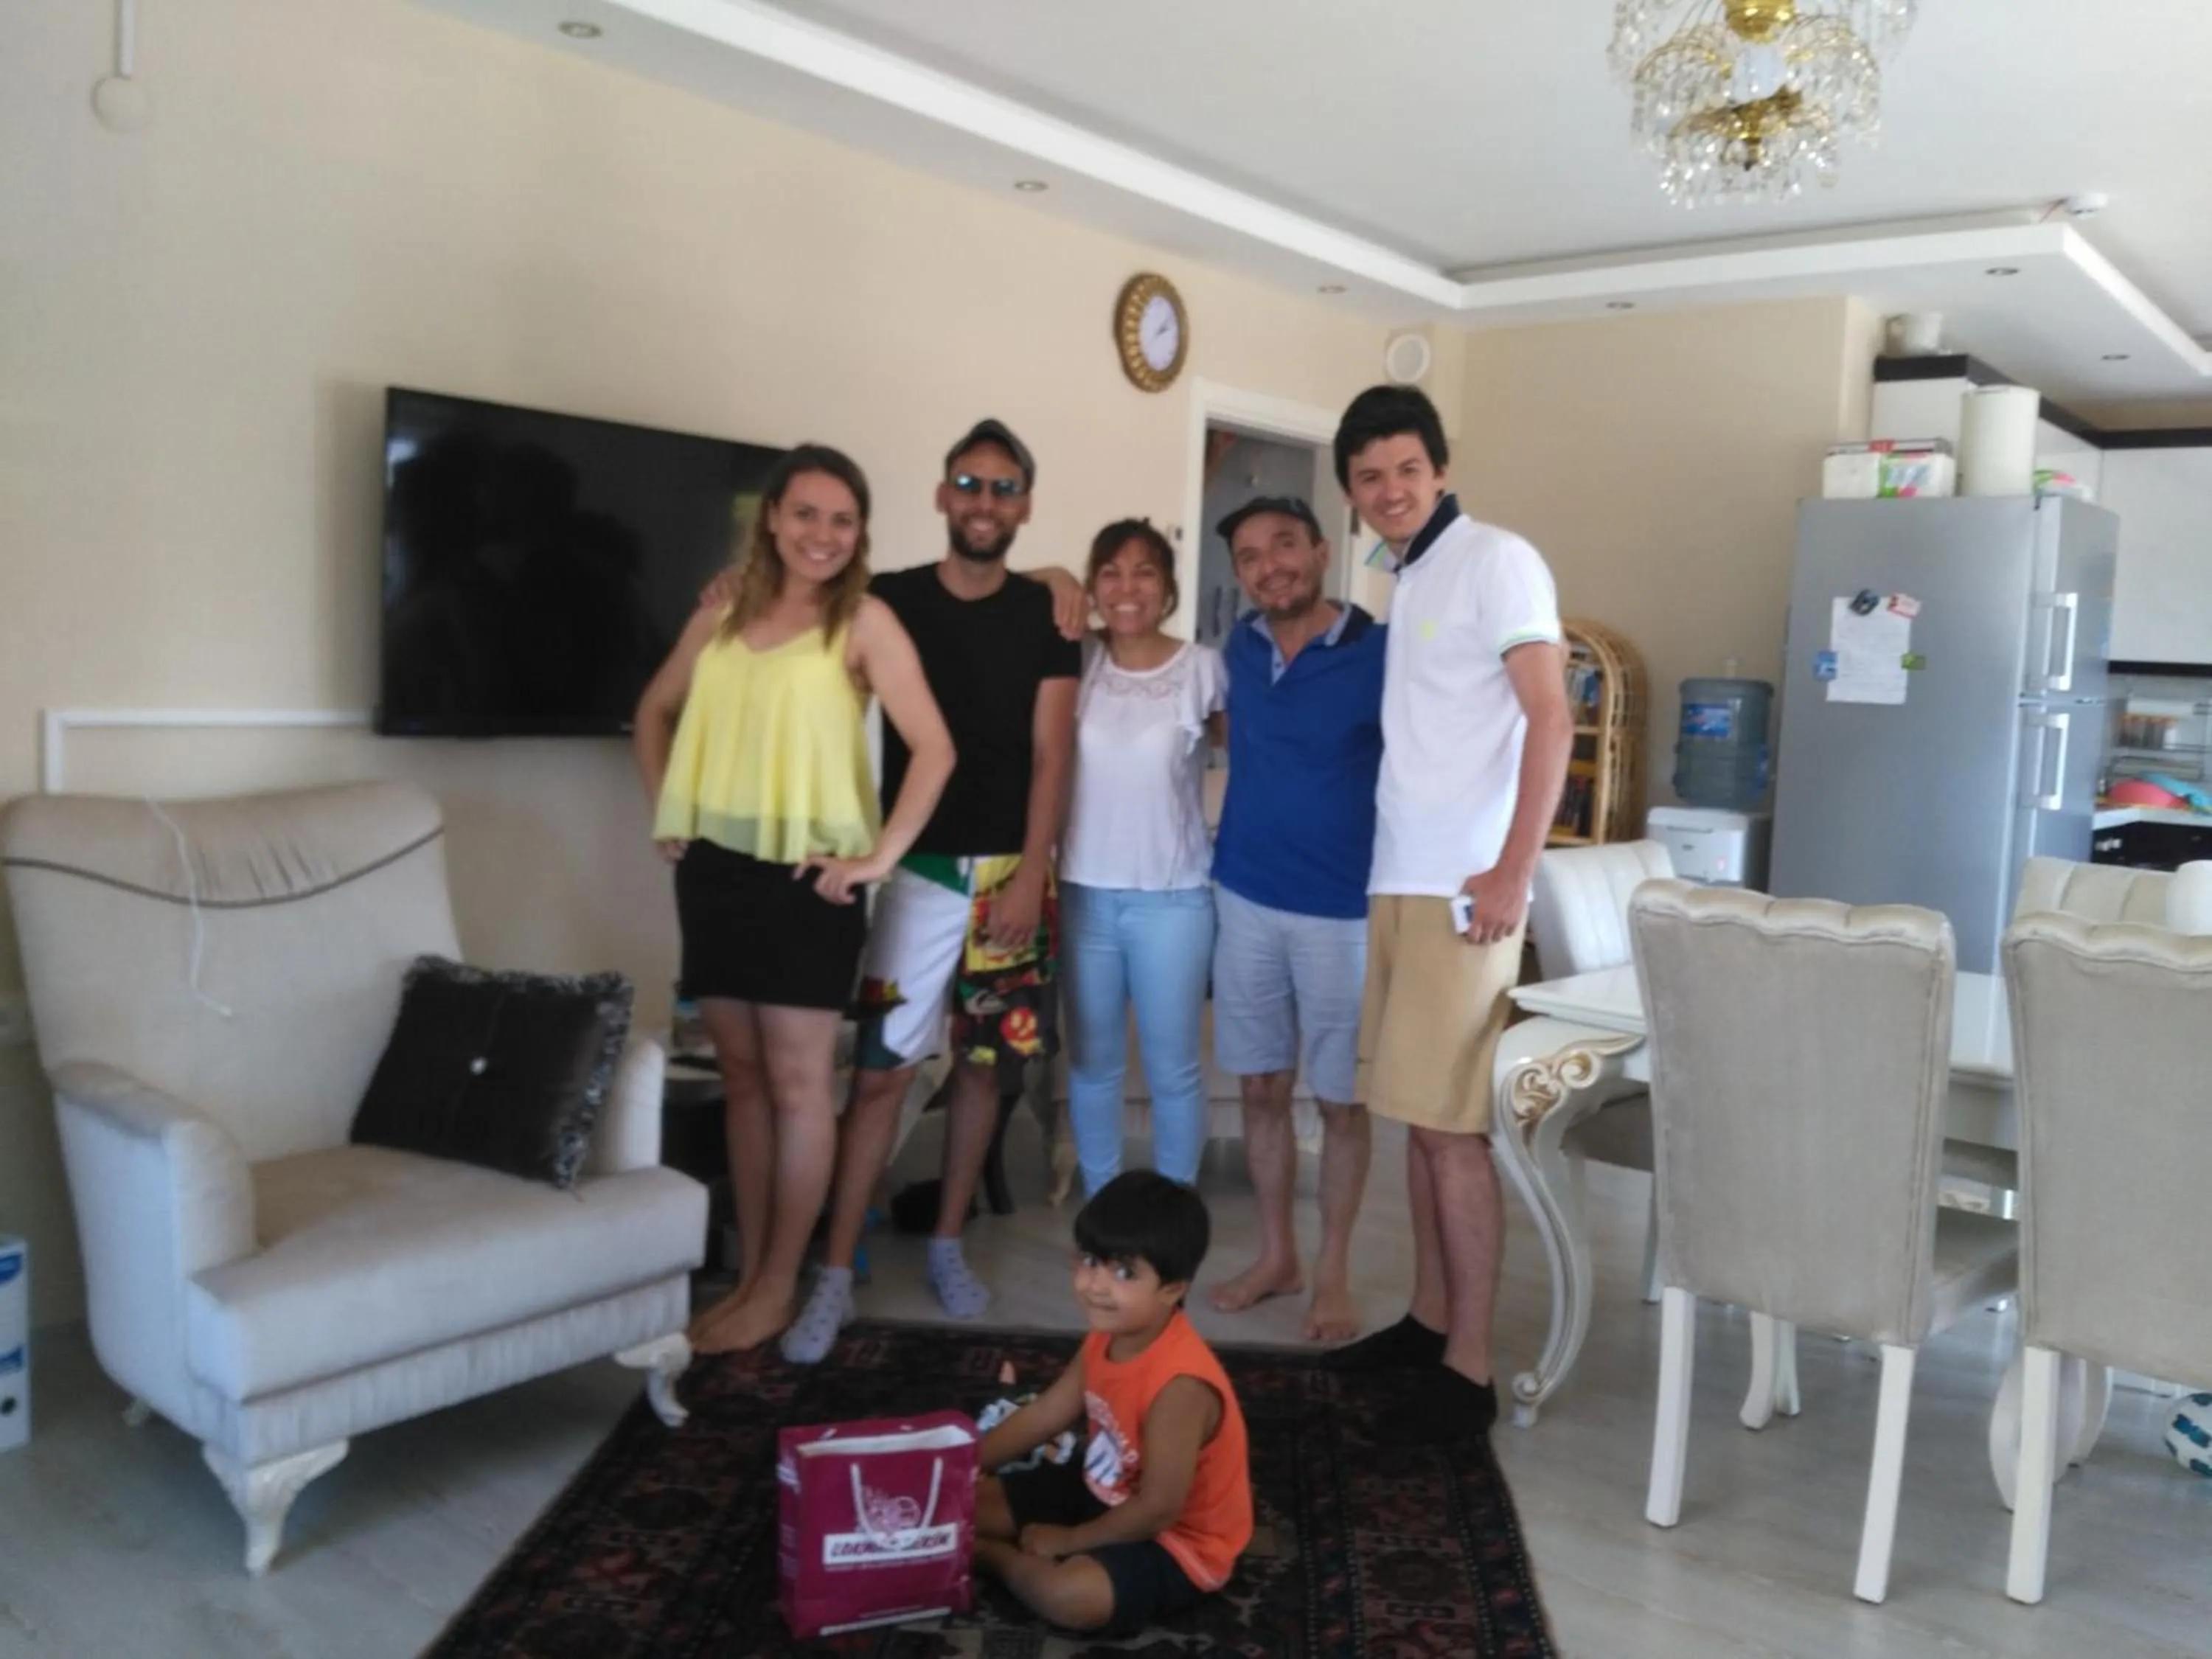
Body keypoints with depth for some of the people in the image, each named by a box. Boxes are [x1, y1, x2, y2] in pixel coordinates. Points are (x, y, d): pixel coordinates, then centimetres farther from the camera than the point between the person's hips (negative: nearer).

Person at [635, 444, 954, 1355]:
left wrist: (881, 856, -14)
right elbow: (657, 709, 22)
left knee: (798, 1082, 2)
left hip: (805, 876, -5)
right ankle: (748, 1275, 24)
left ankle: (778, 1289, 14)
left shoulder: (865, 622, -6)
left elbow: (934, 748, -12)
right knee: (742, 1076, 12)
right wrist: (666, 811, 12)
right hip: (714, 869, 5)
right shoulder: (725, 611, 9)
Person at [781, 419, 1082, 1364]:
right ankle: (836, 1276, 3)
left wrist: (1031, 875, -8)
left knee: (986, 1065, 9)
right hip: (916, 870, -2)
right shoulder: (891, 601, 1)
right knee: (881, 1069, -5)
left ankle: (947, 1244, 24)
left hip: (1010, 873, 2)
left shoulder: (1044, 618, 3)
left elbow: (1050, 754, -1)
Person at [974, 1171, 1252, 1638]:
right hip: (1105, 1493, 7)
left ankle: (991, 1554, -7)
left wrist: (1068, 1540, -16)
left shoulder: (1180, 1384, -36)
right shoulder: (1106, 1338, -9)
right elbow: (1043, 1415, 5)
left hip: (1176, 1540, -7)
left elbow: (1158, 1509, -29)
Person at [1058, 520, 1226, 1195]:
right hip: (1085, 892, 3)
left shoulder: (1204, 667, -6)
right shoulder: (1079, 660, 1)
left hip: (1174, 898, -2)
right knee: (1093, 1063, 13)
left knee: (1173, 1068, 8)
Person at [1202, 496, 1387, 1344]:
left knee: (1341, 1099, 6)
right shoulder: (1240, 649, 5)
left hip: (1344, 910, -5)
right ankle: (1276, 1253, 28)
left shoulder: (1380, 653, -12)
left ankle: (1333, 1270, 22)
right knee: (1261, 1088, 12)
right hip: (1244, 900, 5)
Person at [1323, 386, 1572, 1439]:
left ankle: (1468, 1368, 3)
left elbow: (1550, 721, -15)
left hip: (1461, 887, -8)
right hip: (1396, 881, 8)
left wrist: (1514, 871, -21)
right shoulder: (1399, 581, 16)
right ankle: (1428, 1318, 25)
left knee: (1451, 1126, -6)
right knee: (1414, 1113, 13)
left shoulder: (1495, 561, -8)